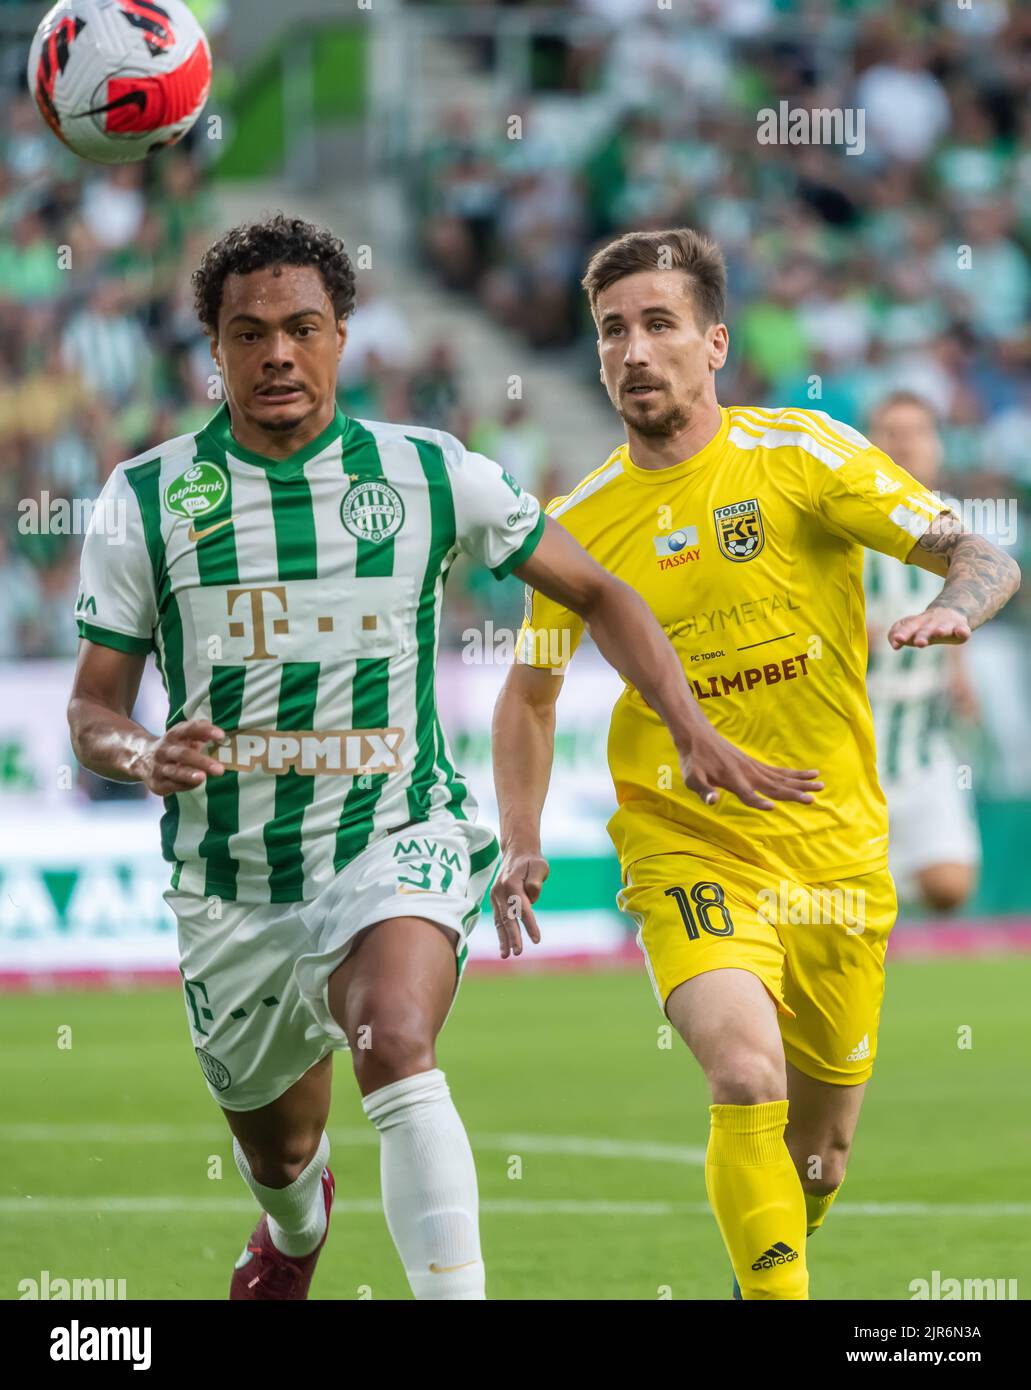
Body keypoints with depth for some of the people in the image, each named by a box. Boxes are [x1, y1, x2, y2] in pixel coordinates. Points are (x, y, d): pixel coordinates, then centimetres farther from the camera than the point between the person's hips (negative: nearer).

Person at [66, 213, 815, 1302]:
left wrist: (692, 730, -2)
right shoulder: (143, 503, -3)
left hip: (395, 845, -2)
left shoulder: (433, 474, -3)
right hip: (232, 885, 2)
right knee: (277, 1147, 18)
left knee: (394, 1042, -34)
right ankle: (295, 1230, 57)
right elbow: (91, 710, 2)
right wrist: (143, 756, -22)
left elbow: (593, 593, 9)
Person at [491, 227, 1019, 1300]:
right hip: (685, 848, -1)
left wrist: (956, 607, -31)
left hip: (834, 848, 1)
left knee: (816, 1157, 11)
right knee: (748, 1079, -28)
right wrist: (520, 843, 4)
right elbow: (529, 693, 16)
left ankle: (767, 1260, 44)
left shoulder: (799, 453, -5)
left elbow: (982, 557, -8)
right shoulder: (580, 524, 1)